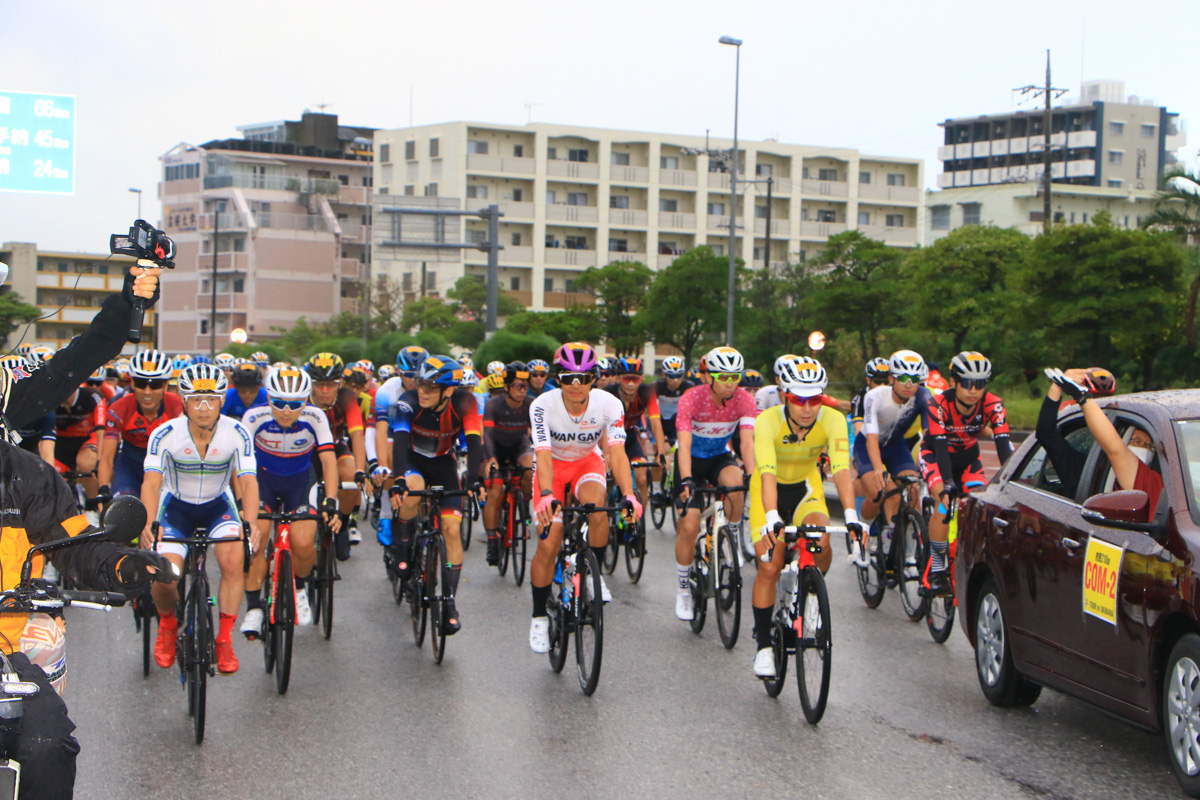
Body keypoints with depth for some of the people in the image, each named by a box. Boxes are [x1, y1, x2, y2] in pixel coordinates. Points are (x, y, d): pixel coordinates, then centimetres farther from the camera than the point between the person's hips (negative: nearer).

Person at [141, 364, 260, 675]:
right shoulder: (165, 434, -23)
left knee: (234, 558, -28)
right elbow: (152, 481, -32)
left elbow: (248, 481, -27)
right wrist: (149, 525, -51)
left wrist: (250, 523, -46)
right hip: (176, 506, -1)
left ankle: (224, 640, -11)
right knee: (163, 579, -20)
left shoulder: (237, 433, -20)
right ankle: (167, 625, 16)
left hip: (218, 506, 1)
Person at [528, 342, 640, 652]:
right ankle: (539, 617, 7)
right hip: (554, 465, -1)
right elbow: (544, 455, -35)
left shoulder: (609, 404, -25)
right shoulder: (543, 406, -29)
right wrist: (546, 495, -52)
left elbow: (616, 452, -30)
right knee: (548, 544, -11)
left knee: (597, 506, -34)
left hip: (587, 462, 1)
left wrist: (629, 495, -45)